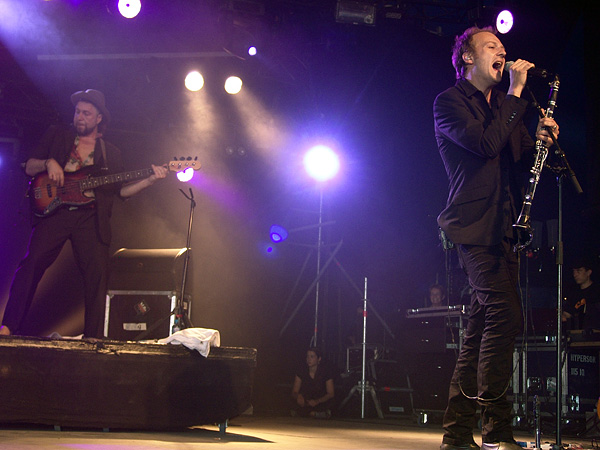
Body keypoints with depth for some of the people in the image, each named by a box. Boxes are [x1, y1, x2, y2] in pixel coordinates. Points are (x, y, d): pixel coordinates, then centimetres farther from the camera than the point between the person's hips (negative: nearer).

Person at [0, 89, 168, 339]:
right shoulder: (57, 135, 16)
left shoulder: (110, 152, 18)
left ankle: (92, 338, -2)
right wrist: (48, 163, -8)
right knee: (32, 263, -14)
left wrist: (150, 180, 2)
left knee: (97, 274, -7)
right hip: (54, 210, -1)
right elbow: (29, 167, 13)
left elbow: (120, 190, 14)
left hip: (90, 218, 1)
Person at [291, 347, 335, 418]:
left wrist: (317, 401, -25)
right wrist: (298, 396, -27)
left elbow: (331, 394, -7)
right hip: (305, 403, 2)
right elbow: (294, 392, -1)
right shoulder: (301, 371, -3)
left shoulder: (325, 371, -8)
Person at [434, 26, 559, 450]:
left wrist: (540, 137, -1)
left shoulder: (504, 105, 24)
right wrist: (516, 94, -9)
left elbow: (522, 159, 20)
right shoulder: (450, 102, 1)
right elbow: (486, 144, -16)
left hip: (503, 226, 8)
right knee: (505, 315, -20)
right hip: (474, 224, -8)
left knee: (483, 327, 5)